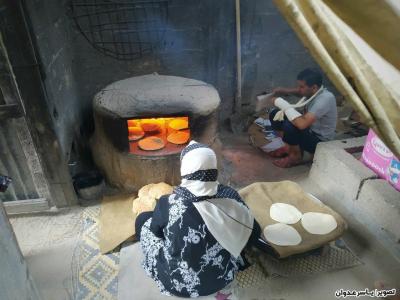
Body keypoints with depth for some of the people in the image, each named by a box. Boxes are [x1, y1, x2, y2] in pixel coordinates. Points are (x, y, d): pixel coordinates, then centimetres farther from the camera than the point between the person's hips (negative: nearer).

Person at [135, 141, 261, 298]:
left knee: (143, 220, 11)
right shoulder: (229, 196, -19)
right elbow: (254, 235, -5)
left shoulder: (170, 203, -27)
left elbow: (155, 228, -5)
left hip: (179, 283, -3)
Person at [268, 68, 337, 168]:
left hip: (319, 141, -8)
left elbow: (302, 124, -42)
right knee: (275, 114, 0)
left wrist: (283, 104, -32)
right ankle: (289, 147, 12)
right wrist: (286, 91, 0)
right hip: (309, 129, 8)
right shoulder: (313, 91, -6)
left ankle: (296, 156, -6)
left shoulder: (325, 99, -31)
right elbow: (300, 92, 21)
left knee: (289, 127, -36)